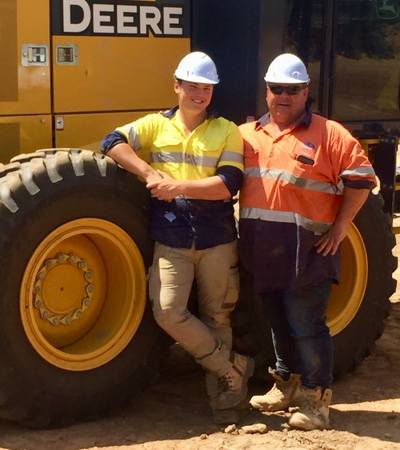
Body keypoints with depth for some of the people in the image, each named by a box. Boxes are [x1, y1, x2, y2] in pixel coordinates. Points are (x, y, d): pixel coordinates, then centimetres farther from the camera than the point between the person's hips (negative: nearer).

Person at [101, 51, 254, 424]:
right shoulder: (156, 125, 6)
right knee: (168, 312, -13)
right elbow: (113, 142, -6)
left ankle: (221, 394, 23)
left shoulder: (226, 131, 1)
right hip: (171, 240, 1)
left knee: (216, 317, 8)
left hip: (217, 239, -1)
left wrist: (179, 187, -20)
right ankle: (234, 367, 4)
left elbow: (229, 183, -11)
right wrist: (150, 174, -18)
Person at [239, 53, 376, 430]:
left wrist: (340, 227, -10)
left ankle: (316, 399, 10)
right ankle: (287, 383, 34)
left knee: (306, 325, -2)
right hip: (261, 251, 5)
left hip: (306, 252, -5)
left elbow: (360, 179, -5)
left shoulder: (328, 134, -2)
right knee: (278, 321, 18)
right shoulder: (248, 134, 12)